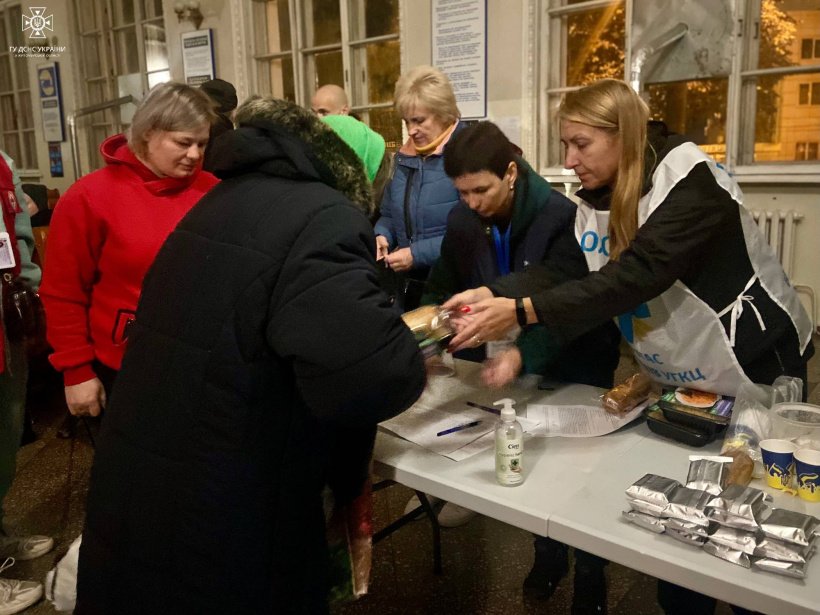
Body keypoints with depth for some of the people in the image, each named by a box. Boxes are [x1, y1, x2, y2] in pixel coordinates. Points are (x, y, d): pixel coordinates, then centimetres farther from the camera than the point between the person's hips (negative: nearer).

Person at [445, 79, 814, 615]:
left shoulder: (689, 182, -24)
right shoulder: (598, 200, -1)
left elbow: (635, 276, -37)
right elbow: (563, 274, -10)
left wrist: (521, 311, -43)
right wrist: (490, 295, -27)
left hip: (757, 375, -6)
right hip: (681, 382, 6)